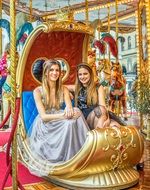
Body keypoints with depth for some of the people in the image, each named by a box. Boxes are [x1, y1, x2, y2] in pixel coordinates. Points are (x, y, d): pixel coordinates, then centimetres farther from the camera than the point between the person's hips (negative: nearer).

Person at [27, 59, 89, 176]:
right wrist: (62, 115, -33)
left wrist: (69, 109, -37)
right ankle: (68, 160, -24)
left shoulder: (63, 89, 4)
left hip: (58, 123, 5)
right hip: (44, 126, -4)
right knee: (69, 123, -34)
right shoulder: (38, 91, -9)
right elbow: (43, 116, -17)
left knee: (76, 113, -28)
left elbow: (70, 107, -10)